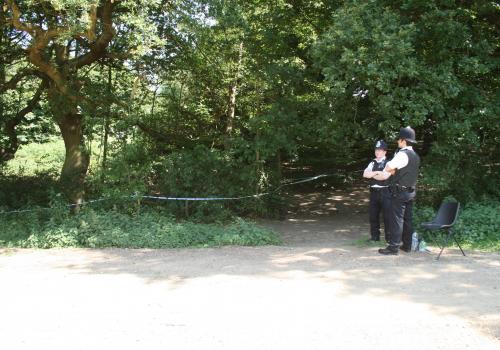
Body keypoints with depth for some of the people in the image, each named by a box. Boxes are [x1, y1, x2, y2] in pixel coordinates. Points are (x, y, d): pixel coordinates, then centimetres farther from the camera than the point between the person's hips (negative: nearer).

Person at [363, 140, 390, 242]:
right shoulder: (372, 163, 14)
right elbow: (365, 174, 1)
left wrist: (372, 174, -7)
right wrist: (377, 172, -12)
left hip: (384, 192, -5)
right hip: (374, 192, 5)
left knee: (387, 215, 0)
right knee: (373, 215, 9)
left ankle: (389, 237, 9)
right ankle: (375, 236, 21)